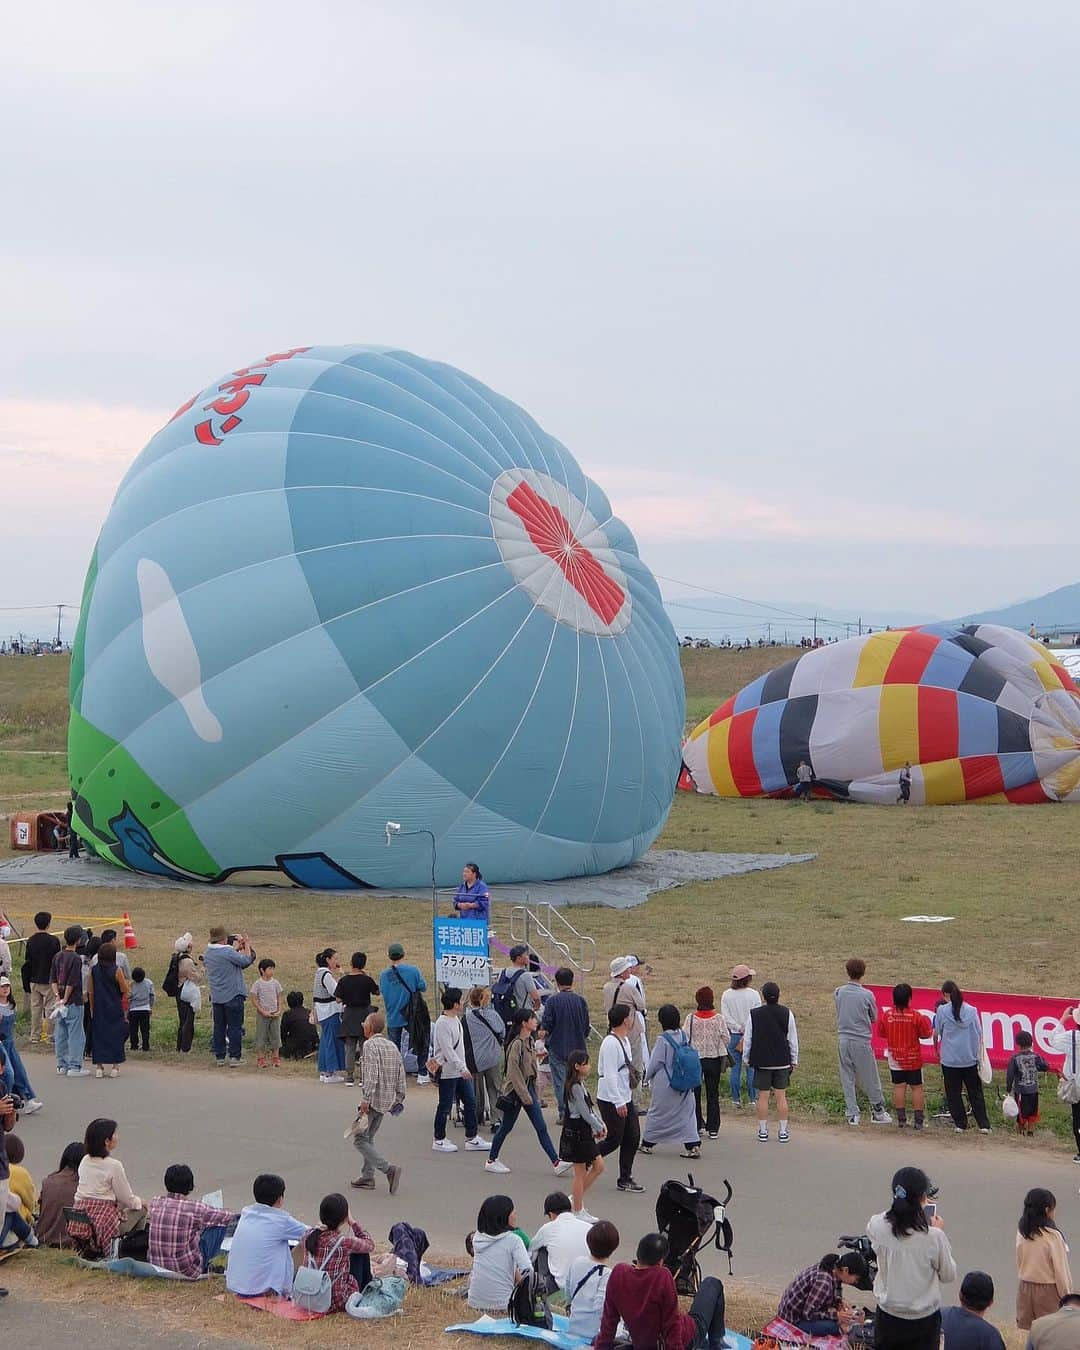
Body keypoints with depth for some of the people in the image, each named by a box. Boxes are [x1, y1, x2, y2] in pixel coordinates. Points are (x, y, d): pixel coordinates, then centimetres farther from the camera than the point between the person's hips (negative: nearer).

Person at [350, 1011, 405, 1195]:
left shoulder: (370, 1045, -12)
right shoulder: (392, 1046, 12)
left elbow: (371, 1075, -22)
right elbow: (401, 1074, 13)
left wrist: (365, 1099, -23)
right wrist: (399, 1098, 19)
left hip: (373, 1100, -9)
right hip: (388, 1101, 9)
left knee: (360, 1139, -4)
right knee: (369, 1137, 19)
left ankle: (388, 1169, -17)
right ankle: (367, 1177, 19)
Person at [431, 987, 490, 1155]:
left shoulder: (456, 1019, 11)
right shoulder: (442, 1023, -18)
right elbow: (447, 1049, -24)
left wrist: (464, 1066, 17)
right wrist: (461, 1067, -28)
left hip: (460, 1070, 9)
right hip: (447, 1071, -9)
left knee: (470, 1102, 7)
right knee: (445, 1106, 1)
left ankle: (472, 1138, 12)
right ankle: (439, 1140, 13)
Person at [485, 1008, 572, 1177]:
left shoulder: (529, 1041, 9)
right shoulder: (516, 1044, -17)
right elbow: (514, 1071, -21)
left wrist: (533, 1093, 17)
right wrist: (524, 1095, -20)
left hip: (528, 1089, 8)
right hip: (515, 1091, -8)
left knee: (541, 1128, 1)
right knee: (506, 1127, 5)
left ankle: (557, 1163, -4)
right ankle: (491, 1161, 20)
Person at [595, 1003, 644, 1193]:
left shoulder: (623, 1040, 11)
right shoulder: (610, 1043, -20)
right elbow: (610, 1075, -23)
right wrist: (619, 1103, -24)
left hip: (625, 1099, 9)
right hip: (611, 1101, -9)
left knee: (633, 1137, 9)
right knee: (613, 1140, -3)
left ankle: (625, 1178, 18)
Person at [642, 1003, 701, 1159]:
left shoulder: (663, 1039, -18)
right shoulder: (683, 1035, -2)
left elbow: (655, 1062, -11)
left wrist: (647, 1077, 6)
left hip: (665, 1084, -4)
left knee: (657, 1112, 11)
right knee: (687, 1112, 6)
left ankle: (647, 1143, 24)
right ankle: (693, 1145, -3)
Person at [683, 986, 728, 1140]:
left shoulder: (691, 1018, -11)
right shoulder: (718, 1019, -10)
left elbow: (684, 1039, -8)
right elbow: (726, 1039, -5)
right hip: (714, 1058, 0)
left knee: (694, 1093, 12)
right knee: (713, 1094, 7)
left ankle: (697, 1126, 10)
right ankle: (713, 1129, 6)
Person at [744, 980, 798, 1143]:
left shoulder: (754, 1014, -6)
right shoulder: (787, 1013, -5)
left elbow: (747, 1039, 0)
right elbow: (793, 1039, 1)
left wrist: (747, 1059, 12)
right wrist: (794, 1060, 12)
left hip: (761, 1061, 0)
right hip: (782, 1061, 0)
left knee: (763, 1096, 5)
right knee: (781, 1096, 5)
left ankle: (763, 1131, 9)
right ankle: (783, 1132, 7)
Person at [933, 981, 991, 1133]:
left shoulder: (942, 1010, -7)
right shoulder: (972, 1010, -1)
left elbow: (937, 1033, 5)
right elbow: (979, 1035, 3)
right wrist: (979, 1055, 15)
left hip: (949, 1059, -2)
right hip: (970, 1058, 2)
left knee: (953, 1093, 8)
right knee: (975, 1093, 9)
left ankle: (960, 1124, 9)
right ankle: (984, 1125, 6)